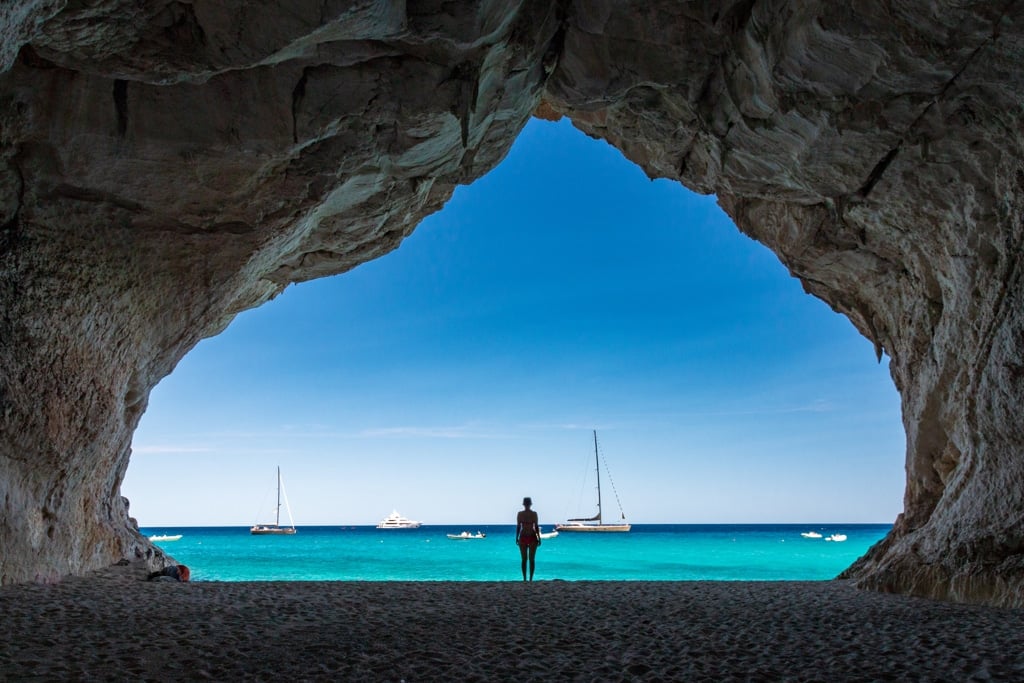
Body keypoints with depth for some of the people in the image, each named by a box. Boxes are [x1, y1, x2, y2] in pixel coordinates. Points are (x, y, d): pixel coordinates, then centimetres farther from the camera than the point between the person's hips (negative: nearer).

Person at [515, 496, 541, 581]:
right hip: (523, 538, 0)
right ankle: (524, 579, 5)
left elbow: (536, 526, 4)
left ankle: (531, 579, 3)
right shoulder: (520, 514, 0)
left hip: (533, 538, 0)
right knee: (524, 559, 4)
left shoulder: (534, 514, 1)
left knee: (532, 559, 2)